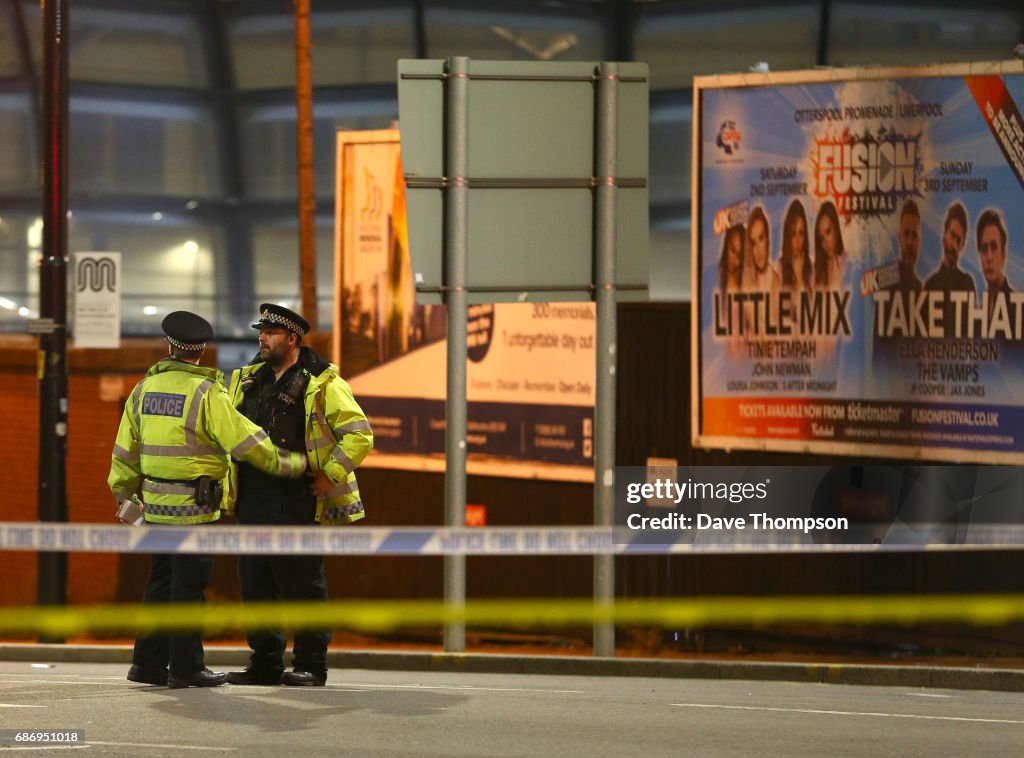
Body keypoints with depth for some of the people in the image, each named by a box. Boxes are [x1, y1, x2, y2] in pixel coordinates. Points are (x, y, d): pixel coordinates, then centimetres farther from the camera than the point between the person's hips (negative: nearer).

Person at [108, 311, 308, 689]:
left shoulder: (144, 388, 7)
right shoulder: (206, 392, -13)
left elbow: (126, 450, 13)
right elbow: (246, 441, -14)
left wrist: (124, 494, 26)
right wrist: (293, 463, -3)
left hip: (156, 502, 6)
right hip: (194, 505, -6)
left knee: (162, 581, 15)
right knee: (189, 584, -1)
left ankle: (149, 662, 17)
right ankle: (185, 667, 2)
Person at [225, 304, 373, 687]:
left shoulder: (322, 385, -5)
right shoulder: (247, 381, 15)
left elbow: (359, 434, -8)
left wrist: (329, 475, -12)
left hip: (296, 501, -6)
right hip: (253, 500, 6)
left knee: (302, 585, -2)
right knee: (256, 584, 7)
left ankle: (311, 666, 5)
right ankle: (265, 664, 15)